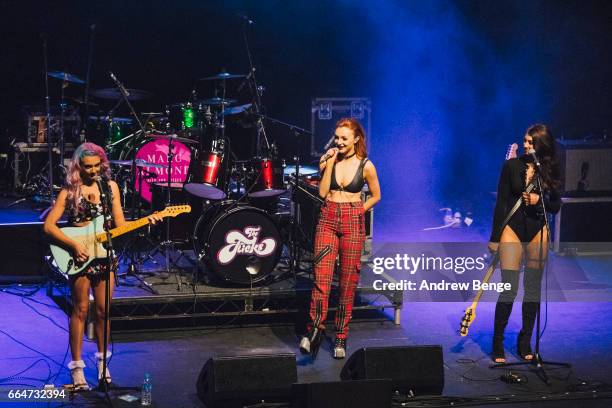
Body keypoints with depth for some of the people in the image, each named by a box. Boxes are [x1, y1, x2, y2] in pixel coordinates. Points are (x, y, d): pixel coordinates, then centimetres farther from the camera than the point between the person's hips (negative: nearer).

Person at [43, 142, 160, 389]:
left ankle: (102, 360, 24)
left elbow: (120, 225, 3)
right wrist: (74, 245, -18)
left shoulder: (110, 187, 5)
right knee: (80, 310, 1)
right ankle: (77, 366, 8)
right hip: (79, 256, -3)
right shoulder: (69, 191, -5)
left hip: (104, 255, 3)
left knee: (103, 311, 8)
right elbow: (49, 225, -10)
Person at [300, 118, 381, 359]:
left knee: (348, 282, 1)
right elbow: (322, 192, -4)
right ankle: (315, 329, -14)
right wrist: (329, 164, -8)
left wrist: (357, 211, 1)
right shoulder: (327, 160, 5)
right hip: (327, 220, 1)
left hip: (353, 223, -1)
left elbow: (376, 196, 12)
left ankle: (341, 339, 8)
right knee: (321, 277, -12)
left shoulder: (365, 165, 0)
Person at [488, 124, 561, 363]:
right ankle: (498, 345, -1)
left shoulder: (550, 171, 4)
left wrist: (539, 199, -14)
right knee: (509, 288, -9)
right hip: (512, 228, -3)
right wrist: (494, 238, -3)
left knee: (533, 288, 6)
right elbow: (501, 203, -1)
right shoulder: (512, 166, -2)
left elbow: (555, 207, 8)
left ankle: (525, 343, 15)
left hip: (537, 231, 3)